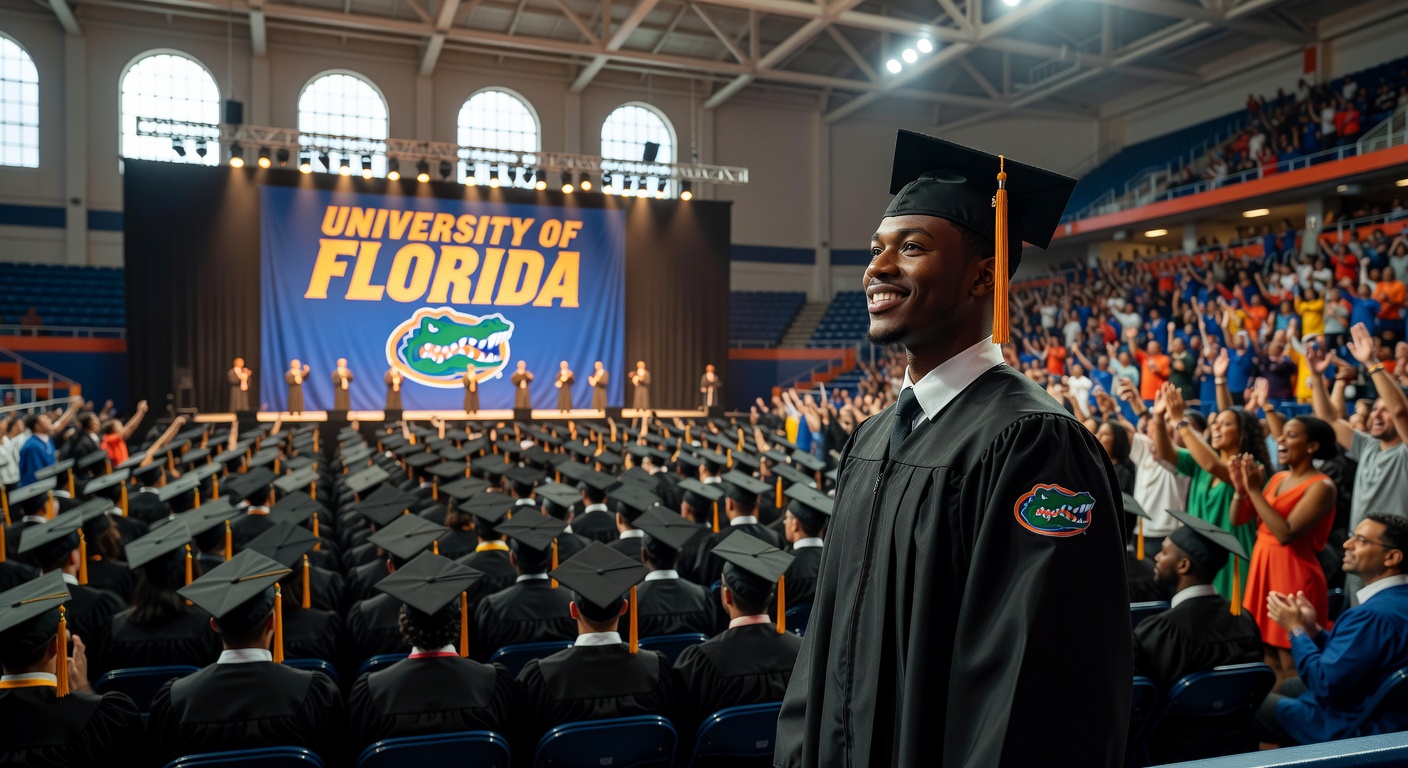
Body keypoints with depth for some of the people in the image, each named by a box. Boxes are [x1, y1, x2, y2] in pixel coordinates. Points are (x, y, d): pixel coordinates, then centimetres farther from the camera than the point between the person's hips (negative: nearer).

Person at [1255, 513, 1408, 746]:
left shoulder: (1375, 615, -30)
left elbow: (1324, 684, -26)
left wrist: (1296, 628, -15)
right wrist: (1313, 628, 0)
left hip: (1352, 730, -10)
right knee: (1290, 686, 30)